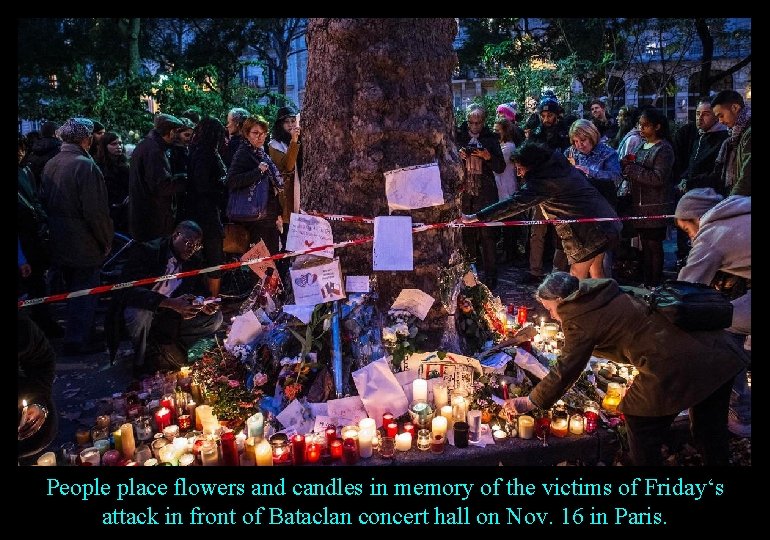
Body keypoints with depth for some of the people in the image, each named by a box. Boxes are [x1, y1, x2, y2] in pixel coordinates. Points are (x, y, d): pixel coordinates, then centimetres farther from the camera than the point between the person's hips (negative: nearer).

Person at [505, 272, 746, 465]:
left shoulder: (579, 319, -7)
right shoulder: (607, 292, 18)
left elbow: (566, 369, -3)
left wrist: (531, 402, 9)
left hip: (675, 367, -9)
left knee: (641, 425, 12)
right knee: (712, 430, 25)